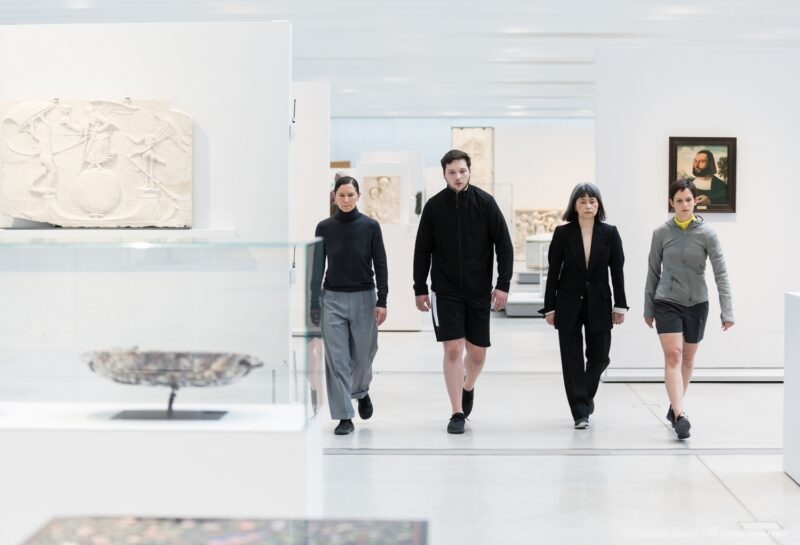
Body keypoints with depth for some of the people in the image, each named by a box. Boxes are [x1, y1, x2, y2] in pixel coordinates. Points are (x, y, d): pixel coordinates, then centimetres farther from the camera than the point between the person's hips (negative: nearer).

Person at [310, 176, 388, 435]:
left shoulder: (370, 226, -2)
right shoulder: (324, 227, 1)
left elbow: (380, 265, -2)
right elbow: (317, 267, 2)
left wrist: (382, 301, -9)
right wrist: (314, 304, -3)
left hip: (364, 298, 0)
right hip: (333, 299, 0)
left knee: (363, 355, 8)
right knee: (337, 359, -3)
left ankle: (361, 392, 40)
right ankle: (344, 417, 4)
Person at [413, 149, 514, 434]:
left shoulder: (485, 203, -3)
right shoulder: (434, 206, -1)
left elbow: (504, 245, -2)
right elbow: (422, 250, 5)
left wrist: (503, 284, -9)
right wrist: (420, 288, 4)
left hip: (479, 292, 1)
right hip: (445, 291, -1)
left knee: (477, 353, 7)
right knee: (453, 349, -7)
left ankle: (468, 388, 39)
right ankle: (457, 413, 2)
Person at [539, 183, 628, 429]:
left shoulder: (610, 233, 1)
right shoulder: (562, 233, -1)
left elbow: (617, 271, 2)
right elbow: (553, 272, 0)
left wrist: (620, 306, -1)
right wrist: (549, 307, -2)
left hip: (598, 303, 1)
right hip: (569, 304, -1)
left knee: (599, 357, 6)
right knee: (572, 360, 0)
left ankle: (586, 395, 35)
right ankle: (580, 413, 7)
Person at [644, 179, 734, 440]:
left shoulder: (707, 233, -7)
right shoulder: (661, 232, -5)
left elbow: (721, 273, -9)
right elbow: (653, 271, 4)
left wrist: (727, 311, -15)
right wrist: (648, 308, 9)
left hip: (697, 303, 1)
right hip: (667, 302, -1)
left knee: (688, 358, 13)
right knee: (673, 355, -15)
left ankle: (675, 406, 31)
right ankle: (680, 415, -22)